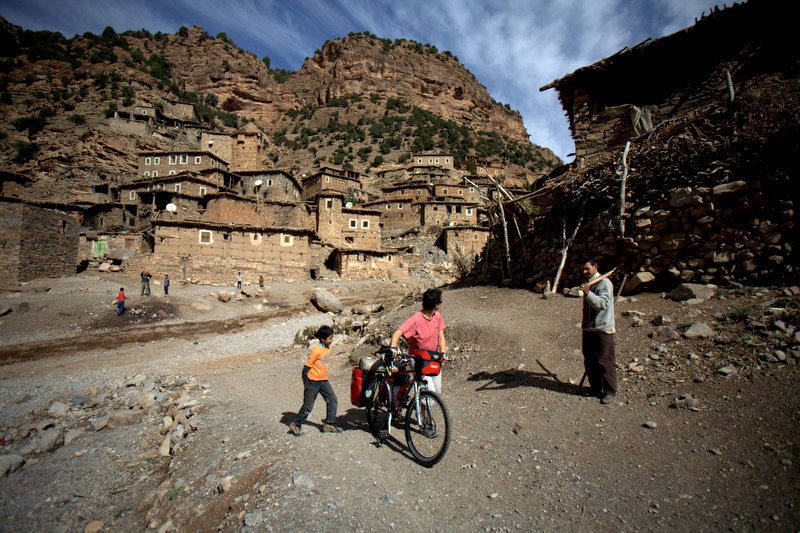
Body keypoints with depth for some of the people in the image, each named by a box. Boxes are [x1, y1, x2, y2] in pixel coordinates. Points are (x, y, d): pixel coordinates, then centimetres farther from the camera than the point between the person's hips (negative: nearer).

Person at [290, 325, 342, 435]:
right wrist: (305, 382, -12)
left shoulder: (328, 348, 4)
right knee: (308, 406, 3)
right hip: (313, 382, -7)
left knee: (333, 401, 2)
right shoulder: (316, 350, -21)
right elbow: (307, 366, -16)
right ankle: (296, 425, 24)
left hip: (324, 381, 7)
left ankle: (328, 424, 14)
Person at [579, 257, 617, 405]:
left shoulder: (605, 283, -9)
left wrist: (588, 293, -35)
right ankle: (595, 388, 26)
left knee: (605, 362, -2)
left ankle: (610, 392, 11)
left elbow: (603, 304, -23)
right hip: (588, 329, 8)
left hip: (603, 329, -8)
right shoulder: (587, 284, 16)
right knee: (590, 362, 13)